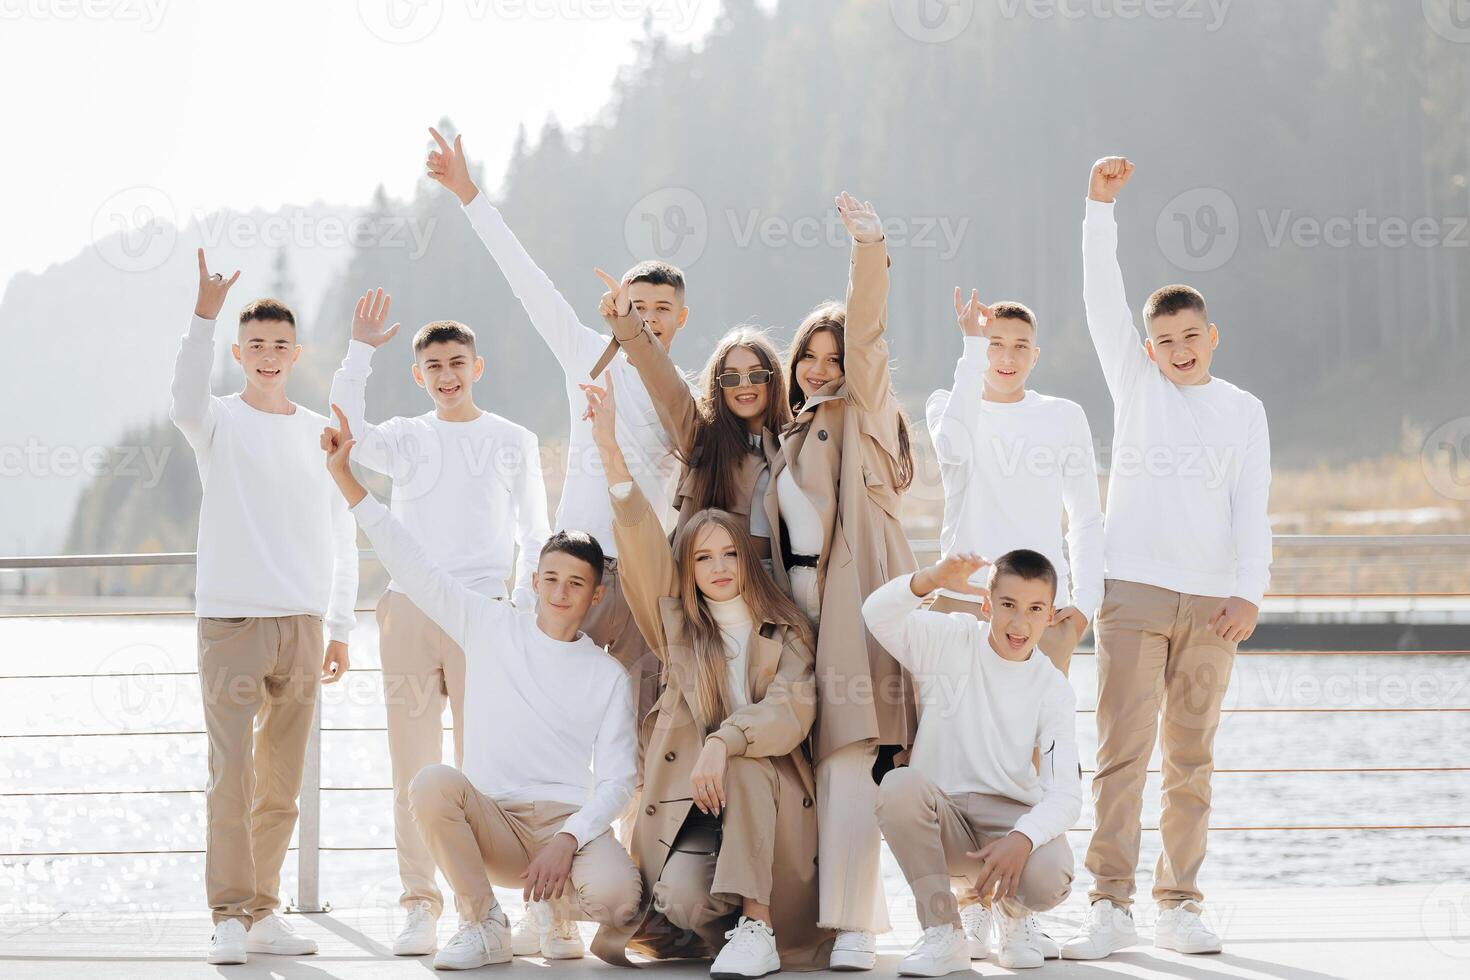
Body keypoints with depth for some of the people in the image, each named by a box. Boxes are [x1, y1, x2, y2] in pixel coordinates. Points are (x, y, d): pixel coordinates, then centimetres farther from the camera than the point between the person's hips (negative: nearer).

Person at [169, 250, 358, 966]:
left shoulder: (320, 434, 13)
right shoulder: (219, 421, 2)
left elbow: (342, 537, 16)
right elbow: (184, 404, -24)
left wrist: (340, 628, 11)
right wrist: (204, 316, -36)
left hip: (302, 625, 4)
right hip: (231, 620, -4)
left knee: (281, 785, 7)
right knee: (231, 775, -10)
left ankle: (263, 911, 15)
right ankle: (229, 916, -8)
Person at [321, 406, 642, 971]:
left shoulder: (608, 674, 7)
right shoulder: (492, 628, 9)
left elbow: (617, 780, -1)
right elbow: (410, 564, 5)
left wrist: (568, 840, -19)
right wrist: (343, 476, -1)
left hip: (569, 821, -1)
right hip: (492, 822, 1)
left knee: (615, 896, -33)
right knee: (433, 782, -32)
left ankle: (556, 901, 6)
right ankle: (484, 925, -12)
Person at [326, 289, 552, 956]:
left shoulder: (514, 441, 10)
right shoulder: (404, 439, 11)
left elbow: (535, 537, 11)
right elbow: (347, 435, -9)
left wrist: (523, 613, 2)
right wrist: (360, 350, -11)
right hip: (408, 610, 2)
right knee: (413, 764, 1)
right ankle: (420, 905, 5)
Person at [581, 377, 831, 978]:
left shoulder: (787, 634, 7)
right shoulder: (677, 627, 10)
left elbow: (793, 712, -10)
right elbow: (641, 548, -2)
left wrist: (725, 741, -29)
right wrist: (611, 453, -14)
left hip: (768, 802, 0)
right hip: (685, 799, 0)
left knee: (745, 764, -34)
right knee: (685, 903, -28)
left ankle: (758, 928, -30)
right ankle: (715, 920, 11)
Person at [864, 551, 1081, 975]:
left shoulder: (1053, 689, -2)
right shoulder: (950, 640, -3)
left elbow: (1065, 793, -11)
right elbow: (878, 615, -22)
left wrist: (1022, 838, -32)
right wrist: (932, 579, -41)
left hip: (1013, 818, 0)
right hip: (942, 818, 0)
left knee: (1048, 879, -33)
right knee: (899, 785, -34)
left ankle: (1010, 910, 9)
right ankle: (943, 932, -19)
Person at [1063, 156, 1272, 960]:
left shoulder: (1242, 411, 11)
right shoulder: (1135, 383, 9)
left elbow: (1252, 510, 6)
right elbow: (1102, 297, -1)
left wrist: (1250, 590, -6)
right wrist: (1100, 205, -10)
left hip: (1210, 600, 2)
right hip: (1132, 592, -1)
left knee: (1191, 758, 5)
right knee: (1123, 751, -8)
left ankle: (1179, 905, 10)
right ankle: (1110, 906, -7)